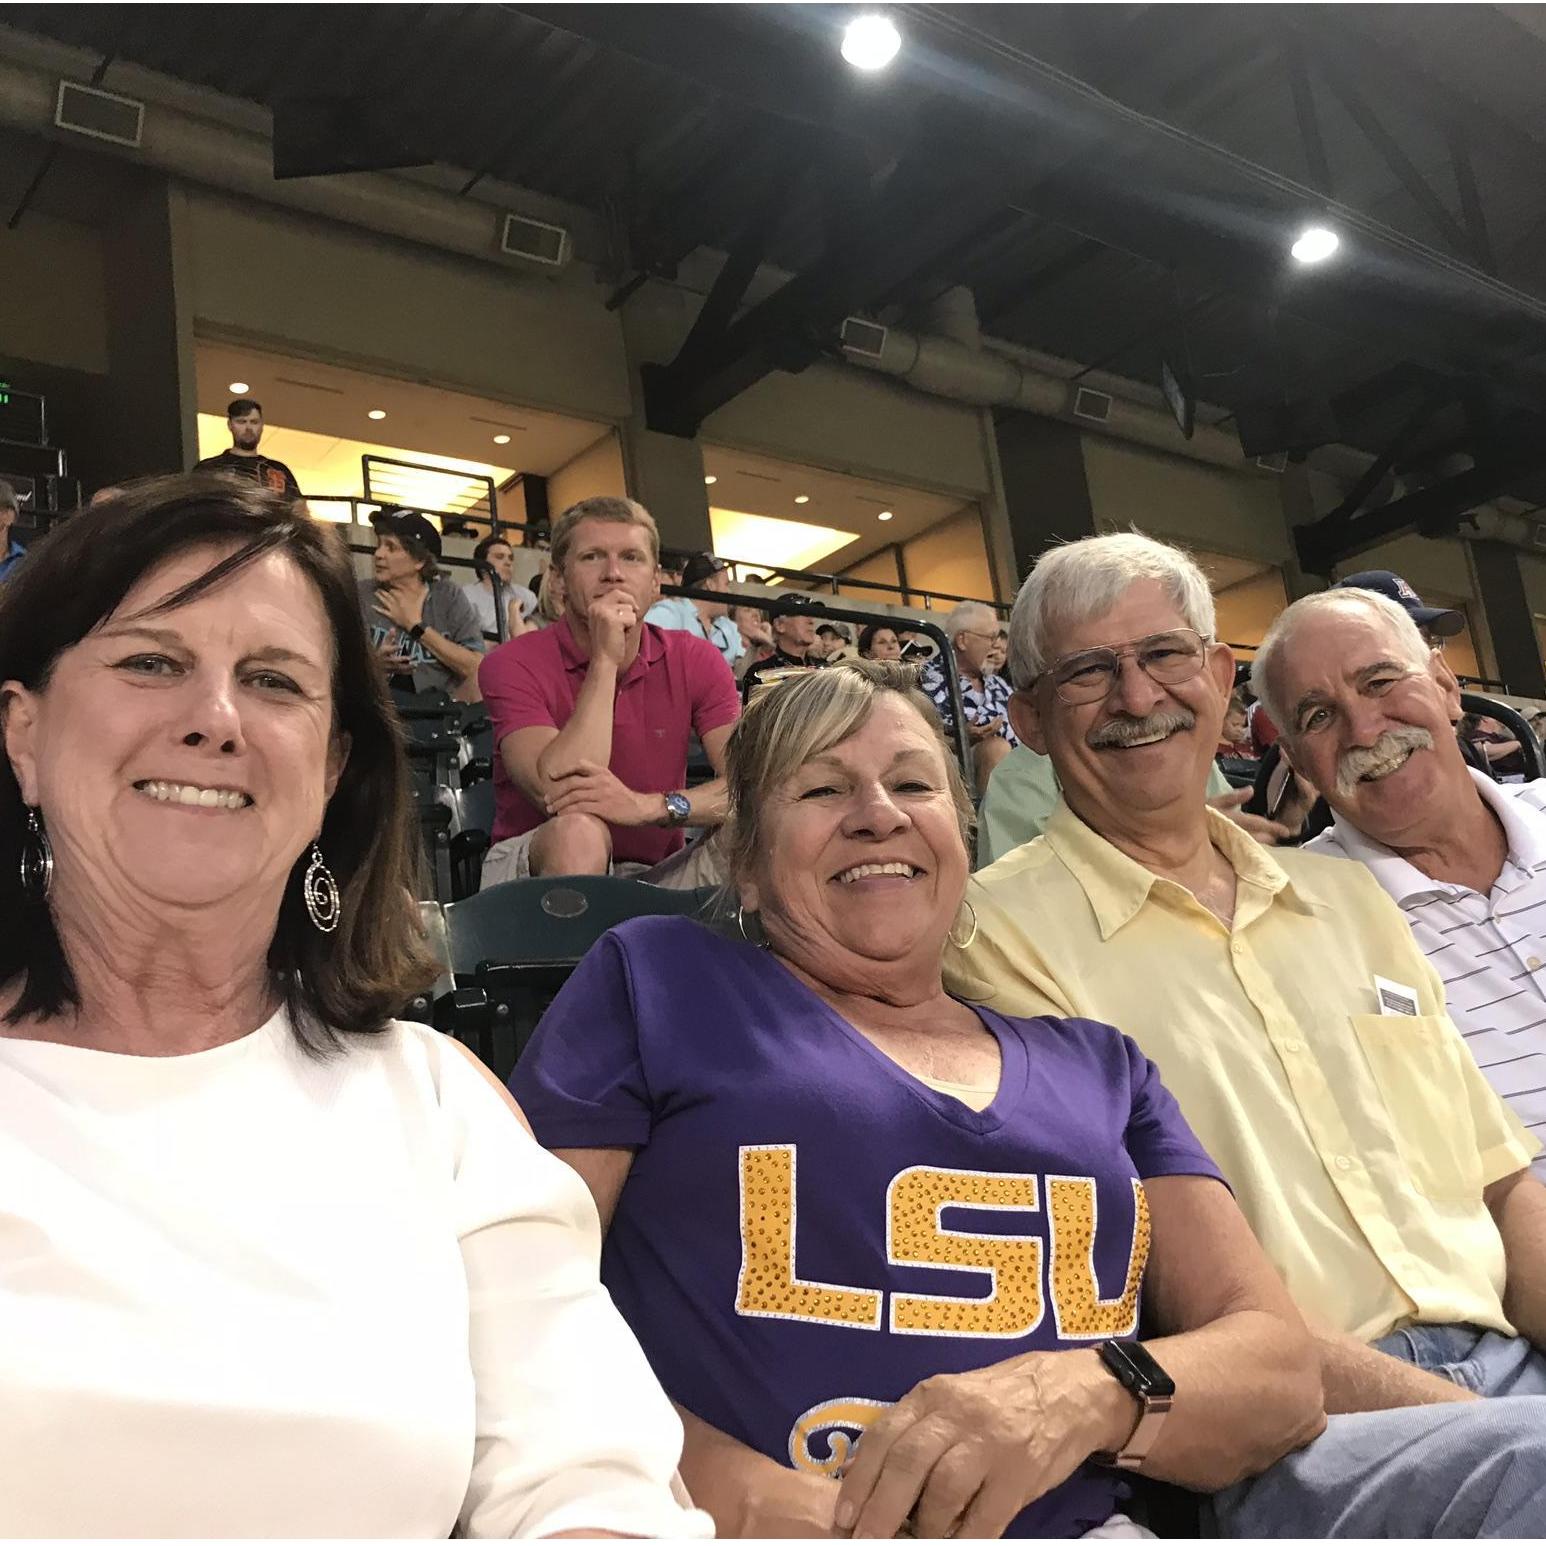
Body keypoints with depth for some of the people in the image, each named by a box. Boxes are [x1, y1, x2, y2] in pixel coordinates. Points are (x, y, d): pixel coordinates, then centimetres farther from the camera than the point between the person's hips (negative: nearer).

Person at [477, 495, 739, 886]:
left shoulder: (696, 660, 0)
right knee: (578, 833, -36)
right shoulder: (513, 664, -9)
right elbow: (559, 796, -25)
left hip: (653, 873, 2)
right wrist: (605, 659, -23)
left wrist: (648, 805, -33)